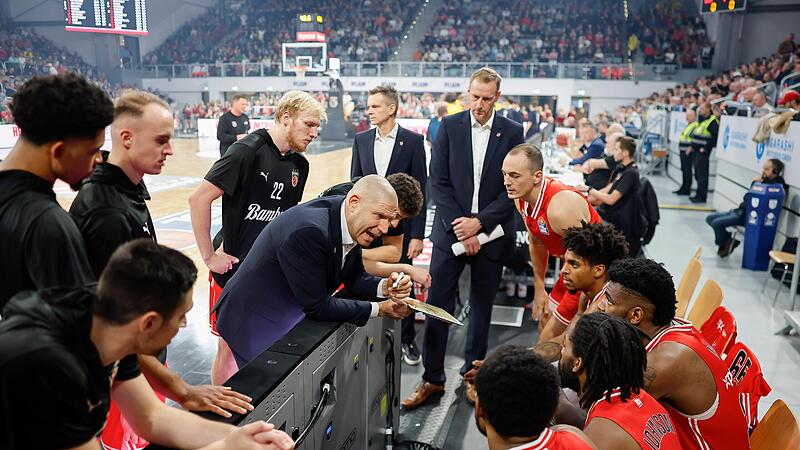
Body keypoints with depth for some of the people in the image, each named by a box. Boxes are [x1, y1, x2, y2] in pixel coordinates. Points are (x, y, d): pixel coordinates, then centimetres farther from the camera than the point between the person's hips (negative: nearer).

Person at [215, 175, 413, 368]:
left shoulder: (352, 225, -8)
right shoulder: (308, 231, -34)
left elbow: (355, 279, 6)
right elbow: (317, 307, -27)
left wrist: (386, 287, -15)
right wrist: (380, 309, -19)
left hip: (296, 319, 8)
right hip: (256, 323, -8)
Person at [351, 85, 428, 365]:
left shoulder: (413, 141, -5)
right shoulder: (361, 140, 5)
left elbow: (420, 190, -6)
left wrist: (417, 234, -10)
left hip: (400, 225, -3)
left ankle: (406, 339, 24)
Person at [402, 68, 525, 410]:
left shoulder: (512, 132, 1)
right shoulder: (449, 126, 1)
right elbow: (438, 181, -3)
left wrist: (479, 222, -13)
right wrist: (459, 228, -11)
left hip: (491, 233, 1)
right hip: (451, 231, 0)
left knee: (482, 306, 12)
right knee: (437, 304, 0)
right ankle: (432, 378, 13)